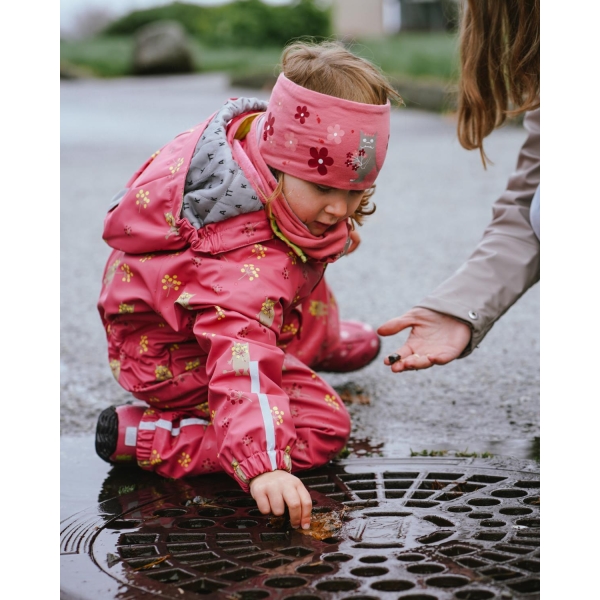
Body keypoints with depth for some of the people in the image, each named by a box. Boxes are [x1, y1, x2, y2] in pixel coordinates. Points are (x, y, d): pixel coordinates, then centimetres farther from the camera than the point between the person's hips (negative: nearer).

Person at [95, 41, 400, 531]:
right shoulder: (249, 261, -44)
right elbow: (242, 357, -53)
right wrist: (264, 466, -61)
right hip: (173, 357, -10)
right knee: (323, 427, -16)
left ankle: (323, 341, 64)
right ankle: (142, 437, -13)